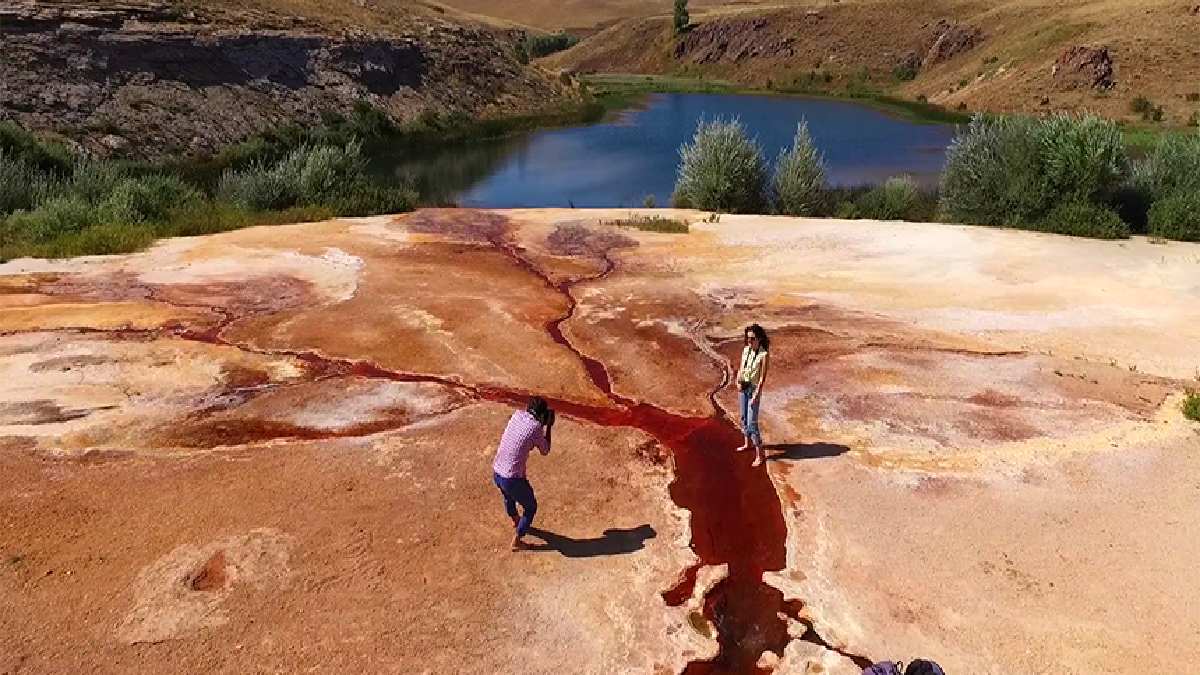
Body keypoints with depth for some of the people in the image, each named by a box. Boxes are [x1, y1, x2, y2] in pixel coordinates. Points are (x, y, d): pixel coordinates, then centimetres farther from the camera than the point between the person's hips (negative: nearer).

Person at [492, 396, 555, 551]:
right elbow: (545, 451, -1)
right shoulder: (536, 427, -17)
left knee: (508, 496, 37)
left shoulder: (517, 415, 0)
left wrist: (541, 424, 14)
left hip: (496, 473, 7)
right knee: (530, 507, 19)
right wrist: (548, 426, 6)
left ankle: (515, 520, 63)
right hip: (513, 479, -7)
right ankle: (516, 541, 28)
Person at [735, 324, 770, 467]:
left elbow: (763, 377, -17)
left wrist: (756, 395, -19)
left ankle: (759, 454, -2)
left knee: (752, 422, -9)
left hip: (754, 389, -7)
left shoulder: (764, 354, -17)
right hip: (743, 388, 7)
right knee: (744, 418, 19)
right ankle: (747, 443, 39)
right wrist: (738, 381, -6)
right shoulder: (745, 350, 1)